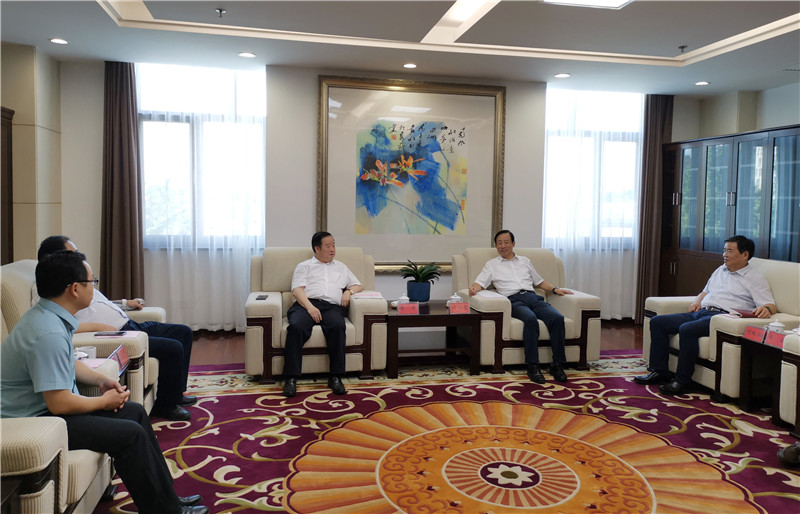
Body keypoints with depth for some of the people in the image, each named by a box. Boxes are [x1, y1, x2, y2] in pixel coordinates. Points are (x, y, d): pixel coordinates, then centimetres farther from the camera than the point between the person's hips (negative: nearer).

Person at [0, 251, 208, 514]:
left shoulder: (48, 315, 4)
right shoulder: (48, 333, -30)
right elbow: (59, 404, -29)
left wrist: (101, 380, 4)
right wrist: (104, 401, -12)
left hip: (49, 406, 11)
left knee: (135, 412, 8)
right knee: (130, 434, -17)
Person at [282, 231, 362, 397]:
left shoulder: (340, 267, 33)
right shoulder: (304, 266, 21)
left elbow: (358, 285, 33)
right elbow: (298, 289, 5)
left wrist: (349, 291, 8)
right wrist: (310, 307, -13)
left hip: (332, 307, 2)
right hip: (306, 304, -2)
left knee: (337, 326, -35)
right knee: (296, 327, -35)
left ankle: (335, 377, -31)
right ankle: (291, 378, -31)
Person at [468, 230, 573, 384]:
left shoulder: (525, 261, 29)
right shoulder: (492, 265, 20)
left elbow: (539, 282, 32)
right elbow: (480, 283, 8)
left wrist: (555, 289, 15)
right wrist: (473, 289, -16)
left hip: (532, 297, 4)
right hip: (514, 300, -4)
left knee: (557, 318, -26)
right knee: (530, 319, -37)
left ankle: (557, 365, -22)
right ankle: (532, 366, -31)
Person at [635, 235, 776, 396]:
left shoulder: (756, 279, 6)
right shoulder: (720, 271, 27)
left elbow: (771, 306, -3)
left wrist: (766, 308, -28)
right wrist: (697, 302, 16)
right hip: (701, 313, 8)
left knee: (687, 329, -35)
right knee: (657, 322, -6)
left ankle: (682, 381, -24)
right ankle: (659, 372, -4)